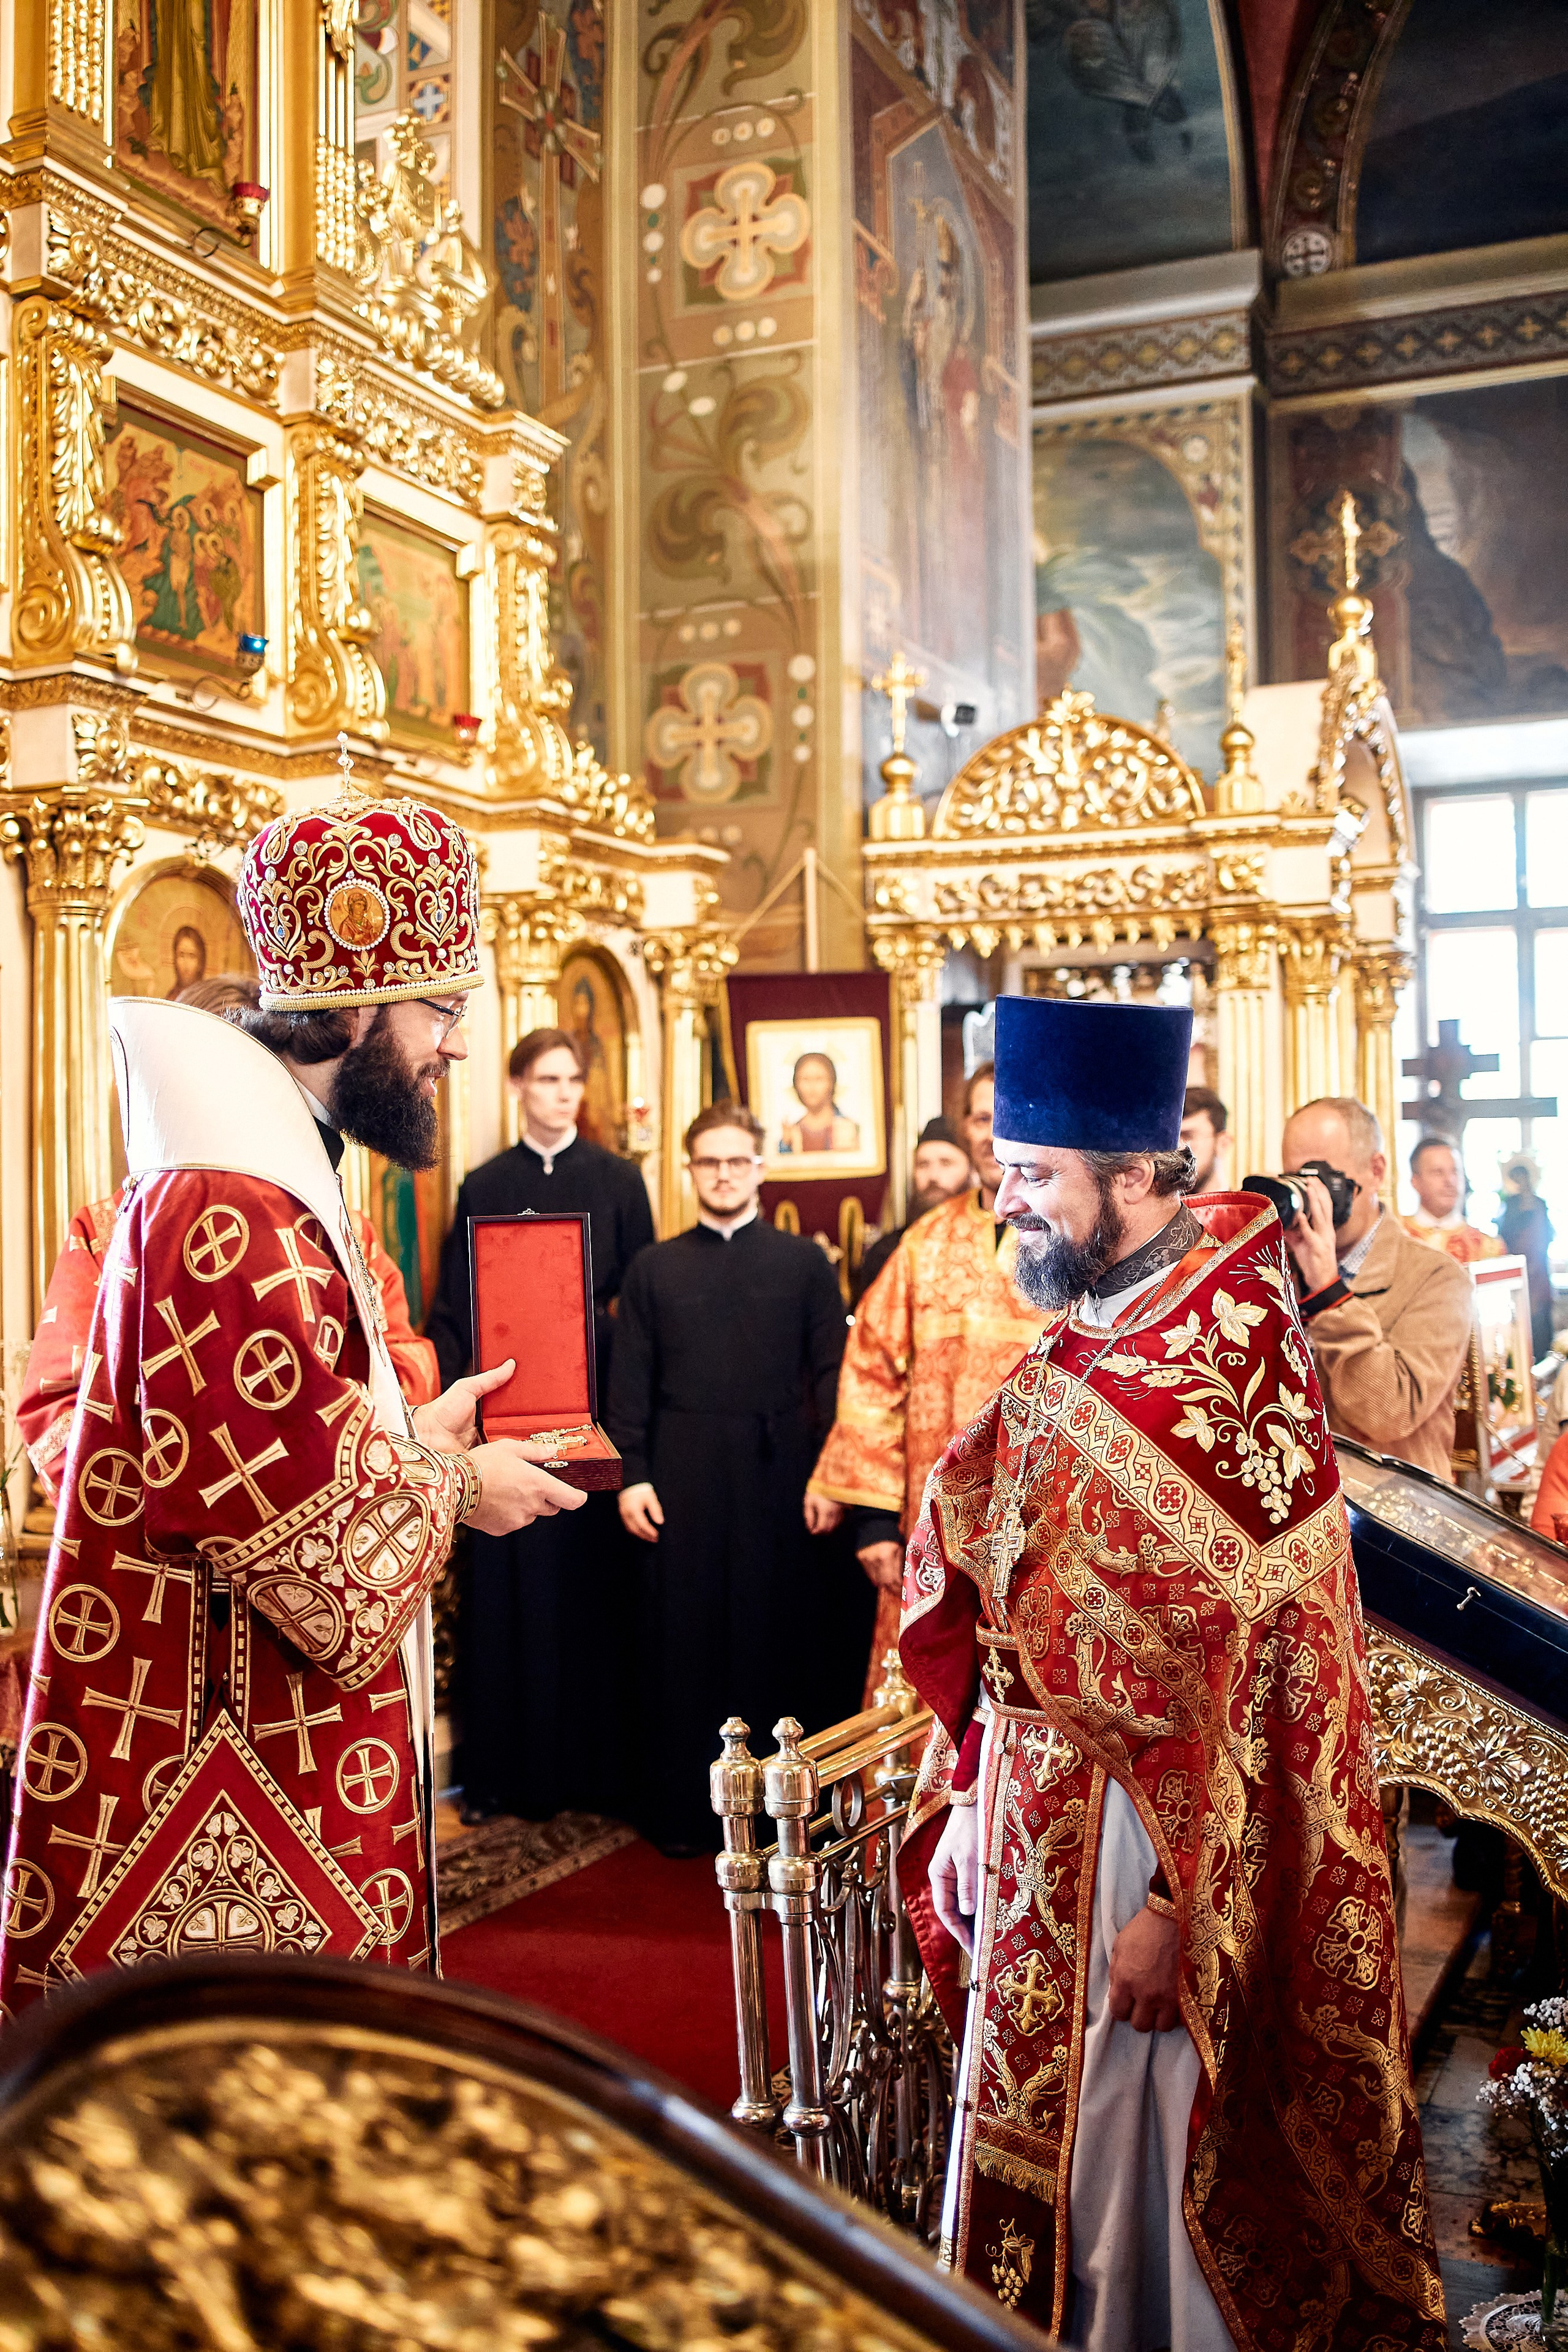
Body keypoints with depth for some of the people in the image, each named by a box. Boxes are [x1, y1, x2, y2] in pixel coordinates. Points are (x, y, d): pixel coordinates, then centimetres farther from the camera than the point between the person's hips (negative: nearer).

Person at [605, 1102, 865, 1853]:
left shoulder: (804, 1262, 7)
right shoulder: (653, 1268, 10)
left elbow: (831, 1374, 3)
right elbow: (630, 1380, 7)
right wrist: (631, 1474, -2)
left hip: (778, 1475, -1)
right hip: (681, 1479, 1)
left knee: (780, 1635, 3)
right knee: (682, 1639, 4)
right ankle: (682, 1808, 15)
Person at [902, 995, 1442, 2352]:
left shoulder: (1232, 1372, -20)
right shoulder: (1078, 1349, 6)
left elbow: (1253, 1671, -20)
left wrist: (1174, 1900, -18)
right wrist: (972, 1796, 9)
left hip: (1154, 1829, -8)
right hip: (1037, 1822, 8)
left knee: (1142, 2156, 8)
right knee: (1041, 2147, 19)